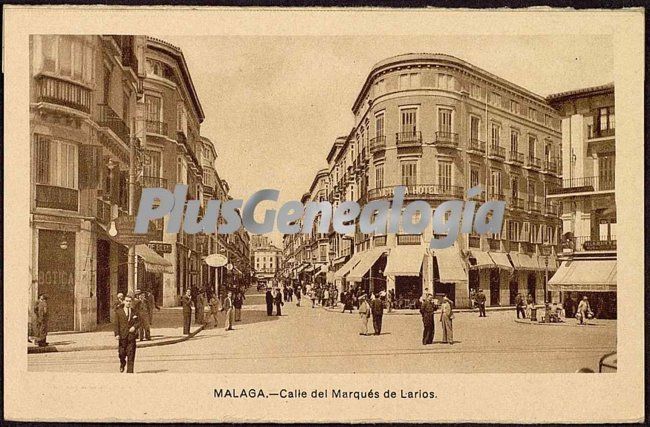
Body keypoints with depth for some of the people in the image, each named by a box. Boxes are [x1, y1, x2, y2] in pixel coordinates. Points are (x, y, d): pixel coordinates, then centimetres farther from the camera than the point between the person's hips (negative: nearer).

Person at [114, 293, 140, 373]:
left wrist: (134, 327, -13)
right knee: (122, 353, 4)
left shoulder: (135, 312, 7)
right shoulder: (118, 311, 2)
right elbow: (116, 324, -1)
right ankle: (122, 363, 37)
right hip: (122, 335, -1)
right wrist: (117, 334, -9)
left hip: (131, 335, 1)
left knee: (131, 354, -1)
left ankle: (130, 371, 4)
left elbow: (138, 322, 8)